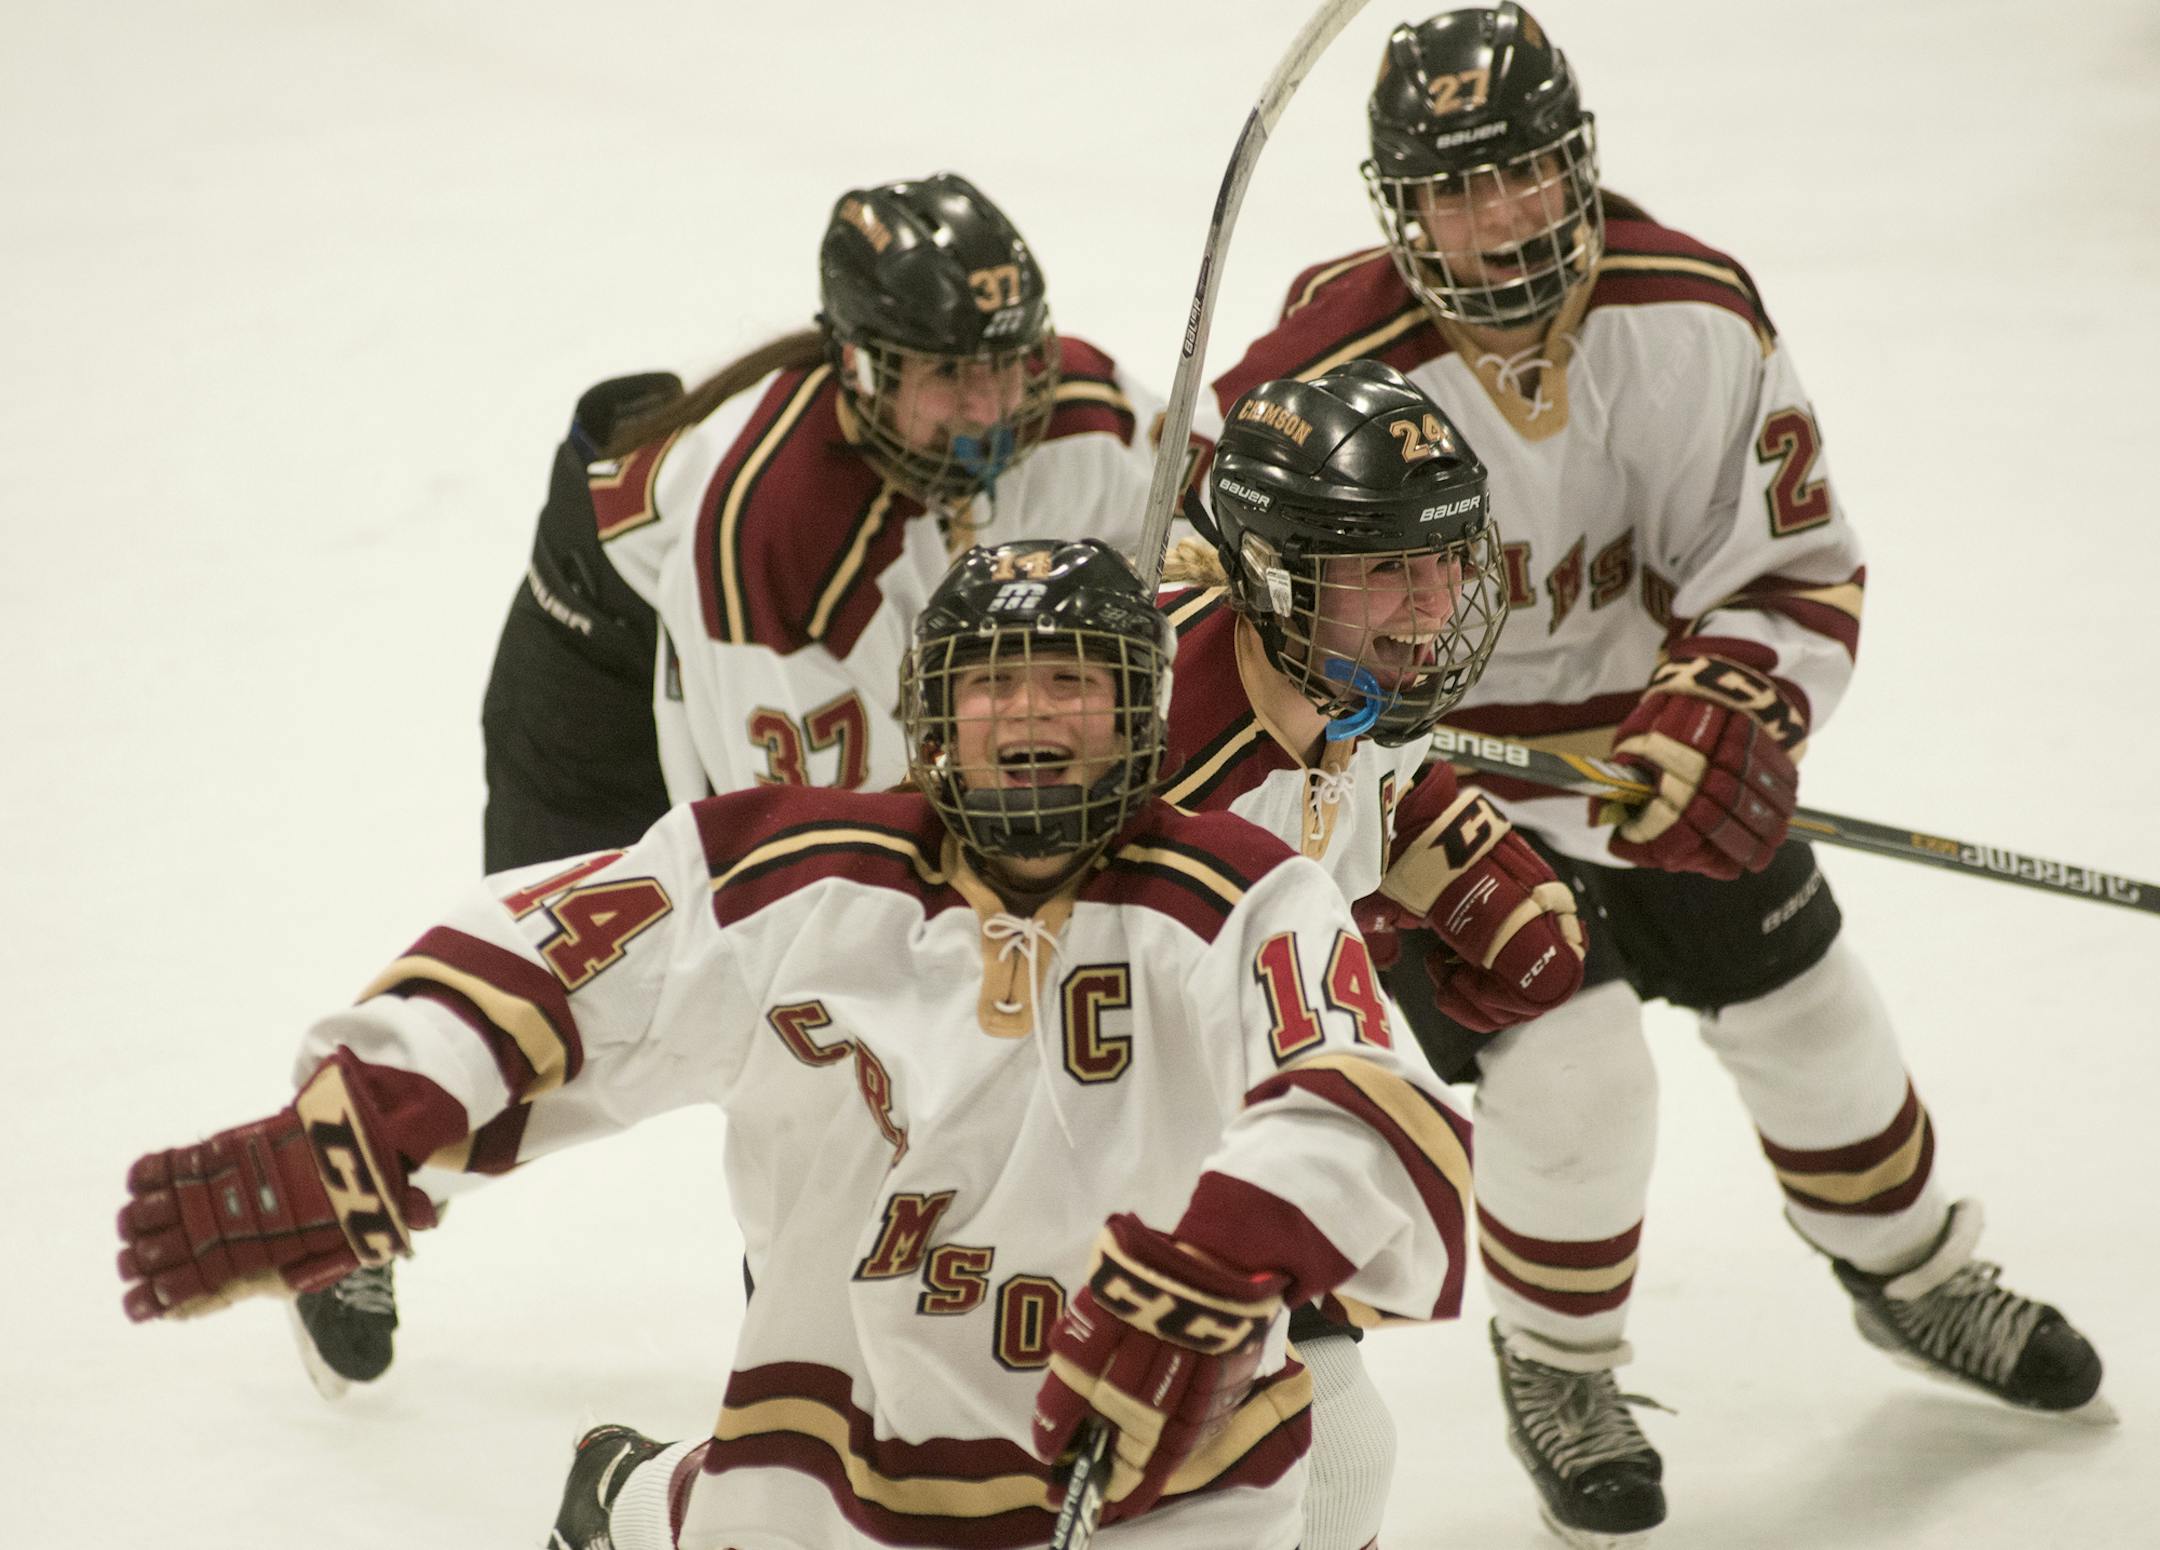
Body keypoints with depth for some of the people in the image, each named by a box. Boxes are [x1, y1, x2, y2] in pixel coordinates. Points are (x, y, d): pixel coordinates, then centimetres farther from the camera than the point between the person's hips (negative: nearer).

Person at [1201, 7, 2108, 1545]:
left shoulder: (1694, 313, -18)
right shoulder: (1330, 376, -28)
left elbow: (1794, 567, -11)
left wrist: (1730, 713, -30)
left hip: (1653, 725, 4)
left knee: (1805, 1006, 14)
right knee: (1571, 1067, -13)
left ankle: (1910, 1272, 42)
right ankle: (1557, 1375, 15)